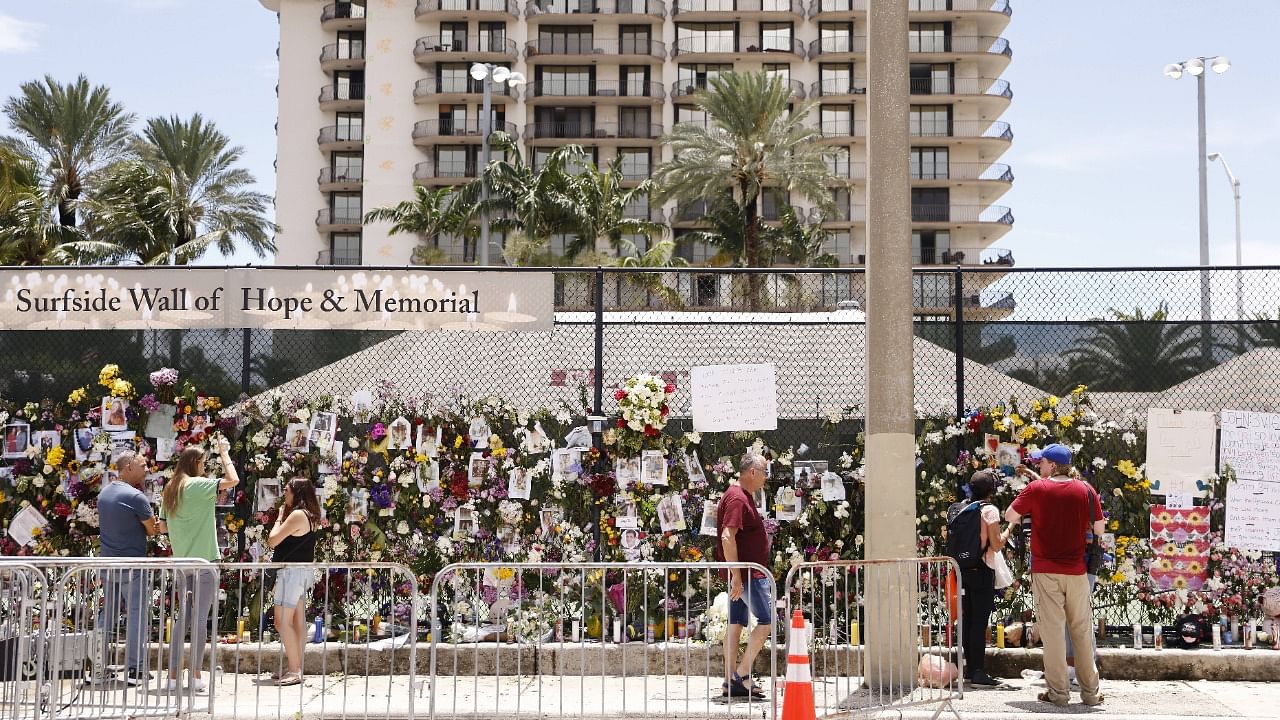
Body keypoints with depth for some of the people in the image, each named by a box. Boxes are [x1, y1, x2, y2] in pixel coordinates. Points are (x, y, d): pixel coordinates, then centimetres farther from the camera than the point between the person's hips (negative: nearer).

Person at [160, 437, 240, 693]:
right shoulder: (197, 485, -11)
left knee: (183, 617, 11)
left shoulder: (169, 490, 11)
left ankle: (173, 676, 9)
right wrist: (224, 453, -3)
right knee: (200, 618, -2)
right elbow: (232, 480, -17)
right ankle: (195, 676, 0)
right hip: (204, 560, -7)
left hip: (181, 561, 7)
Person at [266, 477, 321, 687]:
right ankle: (296, 668, 15)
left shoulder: (297, 515, -17)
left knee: (282, 621, -8)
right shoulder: (309, 515, 13)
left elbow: (273, 540, -17)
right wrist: (283, 516, 10)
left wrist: (279, 517, -4)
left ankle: (294, 670, -9)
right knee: (298, 621, 11)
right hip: (303, 572, 10)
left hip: (292, 571, -10)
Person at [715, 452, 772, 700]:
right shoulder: (737, 498, -15)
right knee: (767, 619, -8)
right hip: (746, 574, -10)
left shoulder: (743, 497, 18)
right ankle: (742, 673, -6)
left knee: (736, 624, 9)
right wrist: (737, 575, -26)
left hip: (743, 573, 10)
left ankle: (731, 682, 11)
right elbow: (727, 537, -24)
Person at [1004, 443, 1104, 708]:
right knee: (1082, 630, 10)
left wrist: (1024, 516, 19)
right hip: (1077, 571, 2)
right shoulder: (1086, 491, 0)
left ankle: (1058, 692, 2)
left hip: (1045, 570, -2)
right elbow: (1099, 530, 6)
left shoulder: (1036, 489, -6)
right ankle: (1090, 692, 14)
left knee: (1052, 630, 1)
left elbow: (1010, 516, 0)